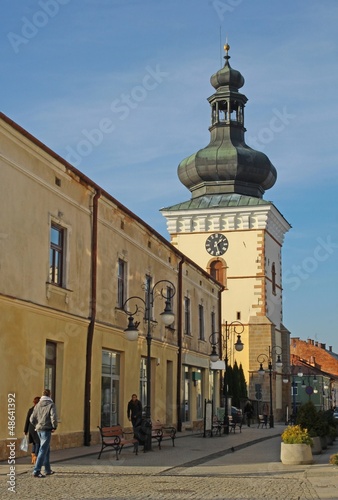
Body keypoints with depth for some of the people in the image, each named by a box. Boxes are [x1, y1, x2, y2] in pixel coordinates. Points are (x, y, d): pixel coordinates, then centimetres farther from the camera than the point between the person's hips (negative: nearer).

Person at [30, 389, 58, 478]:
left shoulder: (37, 405, 9)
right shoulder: (50, 405, -9)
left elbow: (32, 419, 9)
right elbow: (53, 417, -19)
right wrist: (54, 427, -3)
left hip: (39, 430, 7)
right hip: (46, 430, -7)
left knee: (47, 449, 19)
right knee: (43, 450, -7)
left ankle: (48, 470, 25)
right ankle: (36, 471, -12)